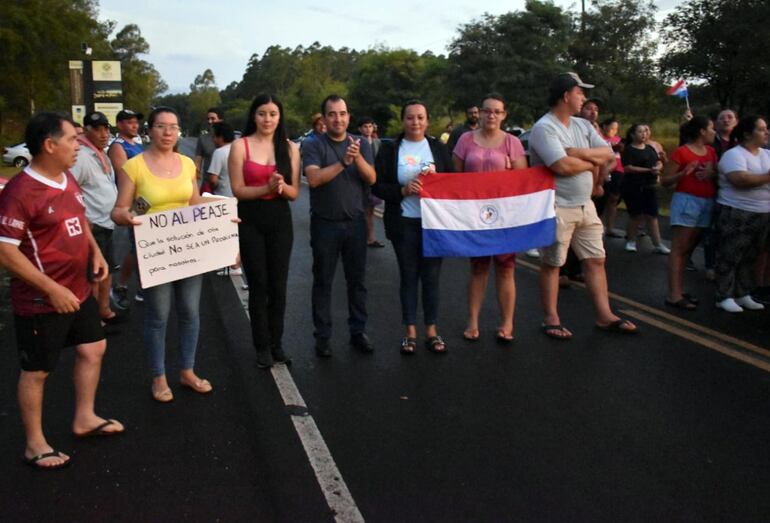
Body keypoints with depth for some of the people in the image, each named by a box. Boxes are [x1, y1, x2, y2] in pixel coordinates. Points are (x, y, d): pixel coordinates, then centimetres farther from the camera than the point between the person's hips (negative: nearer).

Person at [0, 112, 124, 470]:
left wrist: (95, 252, 5)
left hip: (79, 290, 9)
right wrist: (52, 289, -25)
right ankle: (34, 444, 25)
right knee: (37, 371, 7)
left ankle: (85, 418, 38)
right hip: (40, 301, -9)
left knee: (93, 349, 19)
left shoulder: (68, 179, 3)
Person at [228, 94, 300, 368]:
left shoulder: (290, 147, 4)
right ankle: (262, 346, 16)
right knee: (258, 285, 4)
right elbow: (238, 190, -7)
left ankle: (276, 342, 22)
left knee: (278, 285, 8)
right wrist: (267, 187, -21)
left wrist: (282, 187, -18)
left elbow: (294, 192, 4)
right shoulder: (240, 145, -4)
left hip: (280, 220, 2)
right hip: (250, 221, -2)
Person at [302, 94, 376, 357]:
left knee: (357, 280, 10)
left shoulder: (361, 144, 5)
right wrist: (343, 162, -27)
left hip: (356, 222, 3)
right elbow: (314, 178, -19)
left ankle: (358, 332, 22)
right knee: (323, 282, 6)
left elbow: (371, 178, -6)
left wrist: (358, 158, -23)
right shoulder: (313, 146, -4)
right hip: (325, 224, -2)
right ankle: (322, 336, 15)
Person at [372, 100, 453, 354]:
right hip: (404, 223, -1)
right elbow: (378, 186, -1)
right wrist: (403, 190, -16)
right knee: (408, 276, 7)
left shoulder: (438, 148, 7)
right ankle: (410, 332, 16)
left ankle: (431, 330, 17)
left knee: (431, 276, 5)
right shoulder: (390, 149, 3)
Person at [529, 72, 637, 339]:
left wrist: (581, 153, -14)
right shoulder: (544, 127, -13)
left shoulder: (583, 126, 11)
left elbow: (609, 154, 4)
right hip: (557, 207, -7)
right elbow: (562, 166, -24)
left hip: (585, 205, 8)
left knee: (595, 260, 9)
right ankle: (551, 319, 13)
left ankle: (605, 316, 18)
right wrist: (592, 162, -6)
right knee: (552, 264, 3)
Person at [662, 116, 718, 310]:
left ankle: (680, 291, 12)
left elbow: (719, 177, 18)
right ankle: (673, 295, -10)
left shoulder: (711, 152, 13)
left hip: (707, 203, 7)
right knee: (678, 249, -8)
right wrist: (684, 173, -22)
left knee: (688, 249, 8)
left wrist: (711, 174, -4)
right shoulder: (681, 152, -7)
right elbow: (665, 180, -6)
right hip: (686, 200, -7)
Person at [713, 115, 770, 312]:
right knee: (729, 257, -2)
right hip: (736, 213, -8)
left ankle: (743, 294, 23)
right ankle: (724, 297, 6)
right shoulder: (734, 154, -11)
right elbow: (740, 180, -26)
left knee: (749, 258, 13)